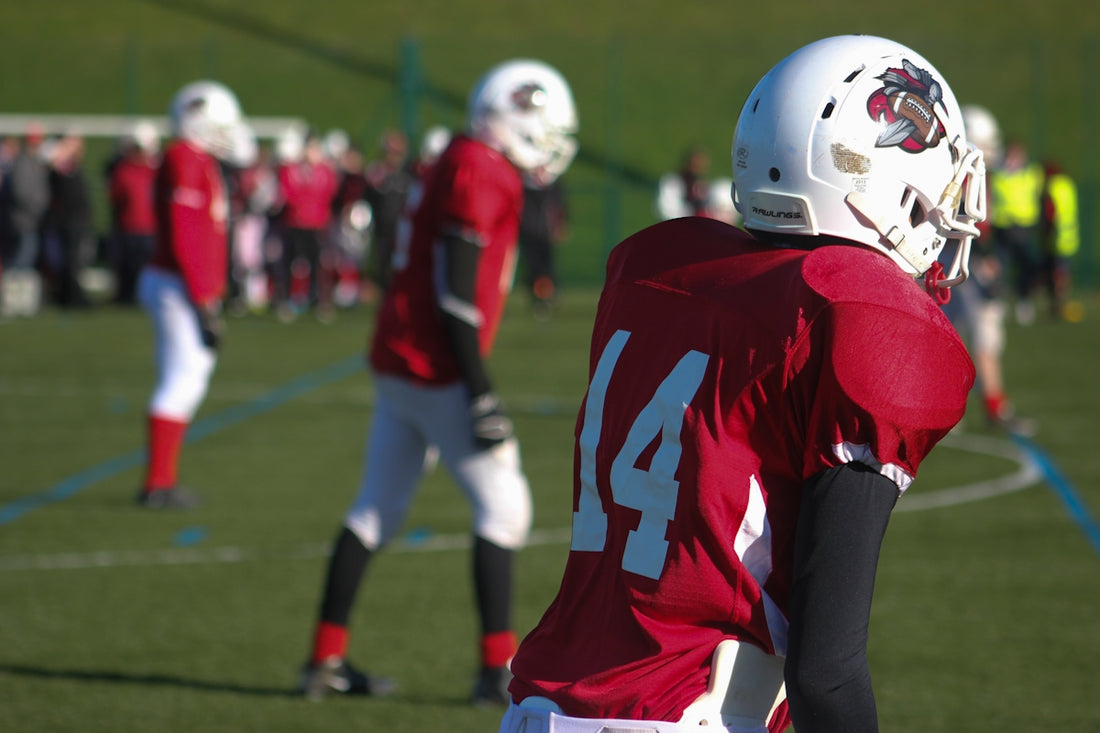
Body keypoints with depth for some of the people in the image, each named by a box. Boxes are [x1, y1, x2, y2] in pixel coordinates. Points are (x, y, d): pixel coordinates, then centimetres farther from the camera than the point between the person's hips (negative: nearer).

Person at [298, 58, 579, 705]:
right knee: (504, 506, -4)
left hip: (399, 361, 10)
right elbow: (456, 291, -19)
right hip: (435, 368, -10)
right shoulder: (479, 173, -15)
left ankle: (326, 660, 17)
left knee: (379, 510, 13)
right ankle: (499, 668, -3)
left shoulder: (465, 168, 16)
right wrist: (482, 393, -19)